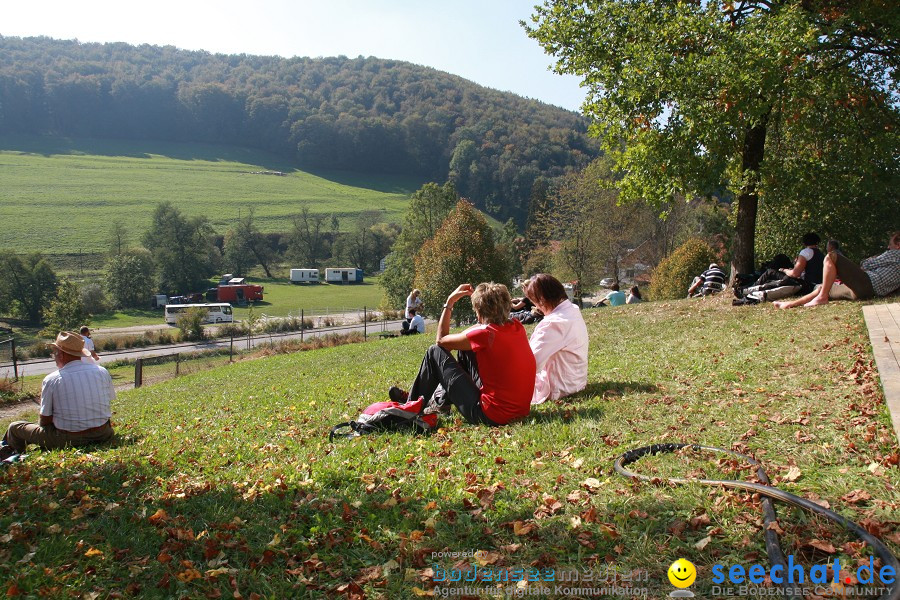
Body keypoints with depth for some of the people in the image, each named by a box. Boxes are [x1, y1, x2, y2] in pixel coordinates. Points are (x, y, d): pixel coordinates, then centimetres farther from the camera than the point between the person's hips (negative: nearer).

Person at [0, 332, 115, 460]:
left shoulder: (51, 380, -11)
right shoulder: (102, 372, -2)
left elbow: (45, 421, -4)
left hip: (69, 440, -4)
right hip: (103, 435, 4)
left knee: (14, 428, 15)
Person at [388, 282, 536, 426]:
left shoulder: (485, 334, -19)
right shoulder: (518, 327, 1)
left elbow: (441, 340, -2)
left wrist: (449, 302, 3)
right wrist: (482, 297, 18)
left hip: (490, 417, -8)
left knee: (435, 353, 3)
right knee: (465, 347, 19)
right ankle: (443, 399, 37)